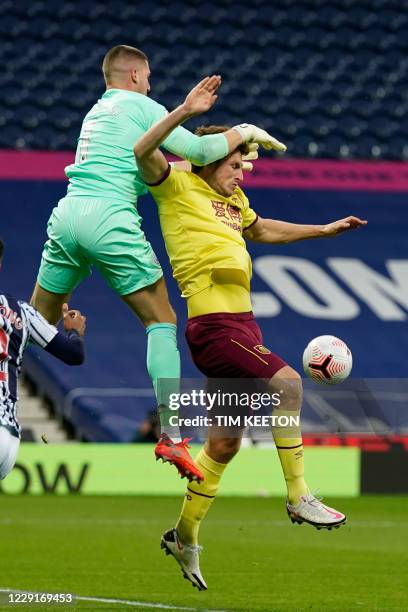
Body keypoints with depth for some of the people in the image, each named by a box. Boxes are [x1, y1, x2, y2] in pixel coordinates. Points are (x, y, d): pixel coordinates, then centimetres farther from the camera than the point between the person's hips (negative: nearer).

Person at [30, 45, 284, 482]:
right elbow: (197, 152, -3)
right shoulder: (138, 104, 5)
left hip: (66, 216, 7)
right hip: (110, 220, -6)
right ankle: (170, 435, -7)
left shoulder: (95, 113, 26)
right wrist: (243, 132, 12)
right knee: (161, 321, 1)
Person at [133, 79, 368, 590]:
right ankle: (298, 498, -20)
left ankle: (184, 537, 23)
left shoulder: (232, 200, 20)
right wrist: (184, 112, -28)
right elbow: (143, 152, -20)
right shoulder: (179, 187, -2)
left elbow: (263, 229, 39)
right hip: (214, 323, -9)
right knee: (286, 382, -24)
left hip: (239, 323, 9)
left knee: (224, 443, 12)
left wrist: (326, 230, 38)